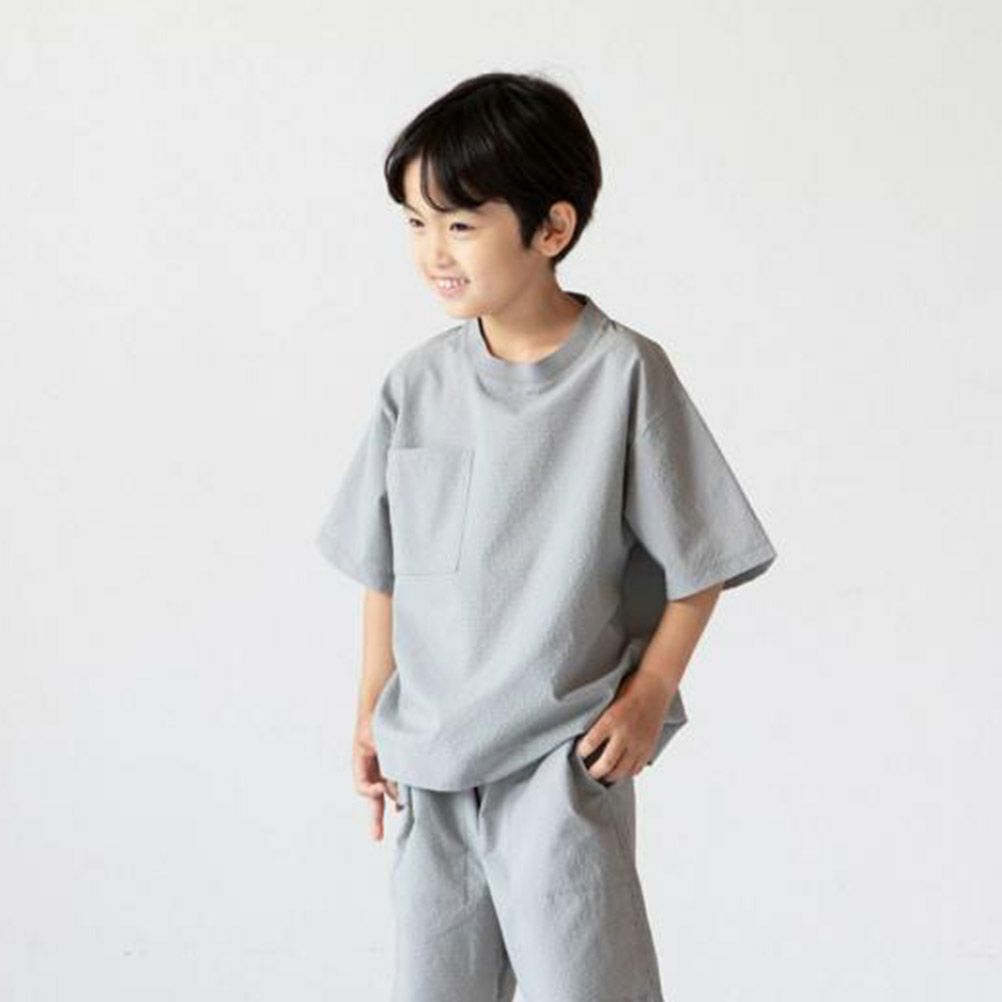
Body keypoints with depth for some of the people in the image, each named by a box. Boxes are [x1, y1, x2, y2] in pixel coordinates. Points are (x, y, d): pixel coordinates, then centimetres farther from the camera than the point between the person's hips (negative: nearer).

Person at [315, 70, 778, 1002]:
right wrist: (372, 712, 10)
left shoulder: (624, 373, -12)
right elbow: (383, 566, 9)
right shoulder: (417, 381, 0)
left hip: (564, 757, -4)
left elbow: (697, 557, -5)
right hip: (431, 757, 5)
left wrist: (648, 694, -9)